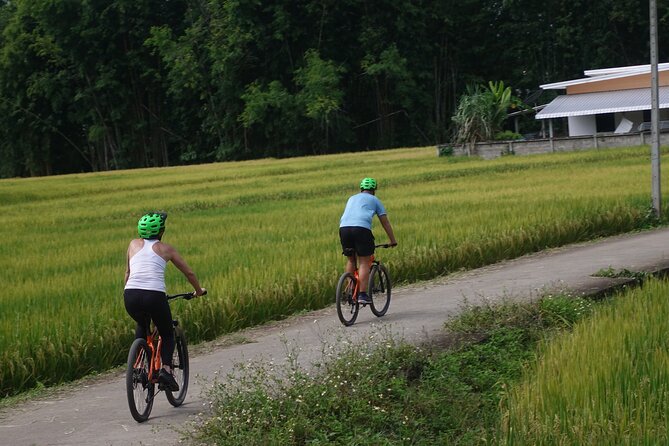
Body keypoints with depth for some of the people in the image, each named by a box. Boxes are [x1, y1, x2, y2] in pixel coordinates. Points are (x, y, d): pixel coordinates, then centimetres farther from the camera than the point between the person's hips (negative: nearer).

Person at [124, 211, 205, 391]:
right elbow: (189, 273, 22)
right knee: (168, 334, 20)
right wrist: (198, 291, 39)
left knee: (142, 326, 34)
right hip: (155, 296, -3)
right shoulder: (165, 248, 14)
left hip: (131, 296, 3)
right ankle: (166, 369, -5)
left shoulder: (134, 244, 19)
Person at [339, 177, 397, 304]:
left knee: (351, 260, 19)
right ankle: (362, 295, -10)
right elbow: (385, 222, 20)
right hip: (361, 228, -4)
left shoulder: (352, 198, 33)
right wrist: (393, 240, 26)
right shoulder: (375, 200, 21)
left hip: (344, 227, 4)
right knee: (364, 262, -1)